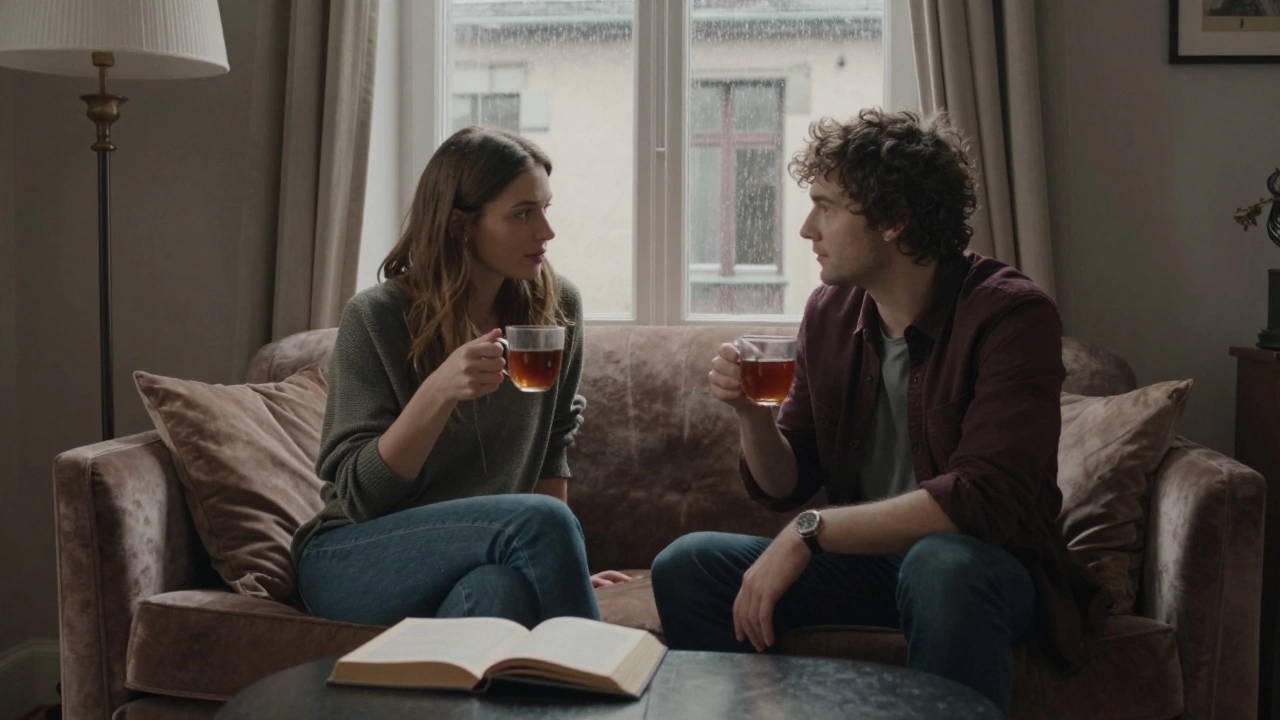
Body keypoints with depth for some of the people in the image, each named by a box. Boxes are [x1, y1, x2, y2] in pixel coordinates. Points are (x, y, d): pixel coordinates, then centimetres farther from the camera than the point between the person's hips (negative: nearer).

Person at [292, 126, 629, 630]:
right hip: (350, 562, -2)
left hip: (489, 548, 3)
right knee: (540, 519, -30)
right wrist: (439, 391, -26)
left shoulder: (555, 307, 1)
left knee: (500, 590, -36)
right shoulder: (377, 317, -10)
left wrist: (559, 560, 8)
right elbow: (356, 494, -13)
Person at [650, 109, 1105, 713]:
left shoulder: (1011, 315, -16)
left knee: (942, 564, -38)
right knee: (684, 567, -12)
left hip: (988, 566, -5)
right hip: (865, 557, 5)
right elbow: (784, 486, 8)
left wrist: (811, 531, -27)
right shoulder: (830, 310, 2)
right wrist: (749, 411, -13)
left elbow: (988, 495, -28)